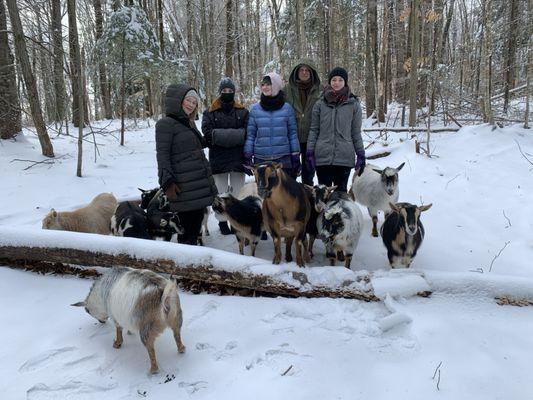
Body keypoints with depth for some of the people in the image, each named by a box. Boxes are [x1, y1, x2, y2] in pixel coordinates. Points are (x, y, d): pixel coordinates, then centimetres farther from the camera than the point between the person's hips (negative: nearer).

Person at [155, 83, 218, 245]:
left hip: (200, 183, 8)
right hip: (184, 187, -8)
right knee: (186, 223, -5)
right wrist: (167, 182, -18)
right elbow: (162, 155, -10)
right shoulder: (166, 123, -5)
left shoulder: (189, 123, 20)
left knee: (197, 220, 12)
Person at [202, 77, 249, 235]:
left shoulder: (242, 111, 9)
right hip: (218, 159, -1)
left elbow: (248, 132, -1)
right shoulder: (210, 112, 6)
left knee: (237, 191, 4)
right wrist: (235, 135, -14)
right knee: (221, 192, 3)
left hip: (238, 158, 1)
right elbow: (207, 133, -7)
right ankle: (222, 221, 13)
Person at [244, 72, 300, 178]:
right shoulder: (255, 109, 6)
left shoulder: (287, 108, 5)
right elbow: (250, 134, 7)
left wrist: (296, 157, 4)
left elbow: (293, 133, 7)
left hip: (283, 158, -1)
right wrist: (247, 157, 2)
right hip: (261, 159, 1)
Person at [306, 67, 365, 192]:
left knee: (341, 191, 6)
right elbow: (314, 129, 7)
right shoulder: (320, 104, 6)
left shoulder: (353, 104, 4)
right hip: (323, 156, 1)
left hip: (345, 158, 0)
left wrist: (361, 154, 5)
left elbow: (356, 132, 7)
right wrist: (310, 151, 1)